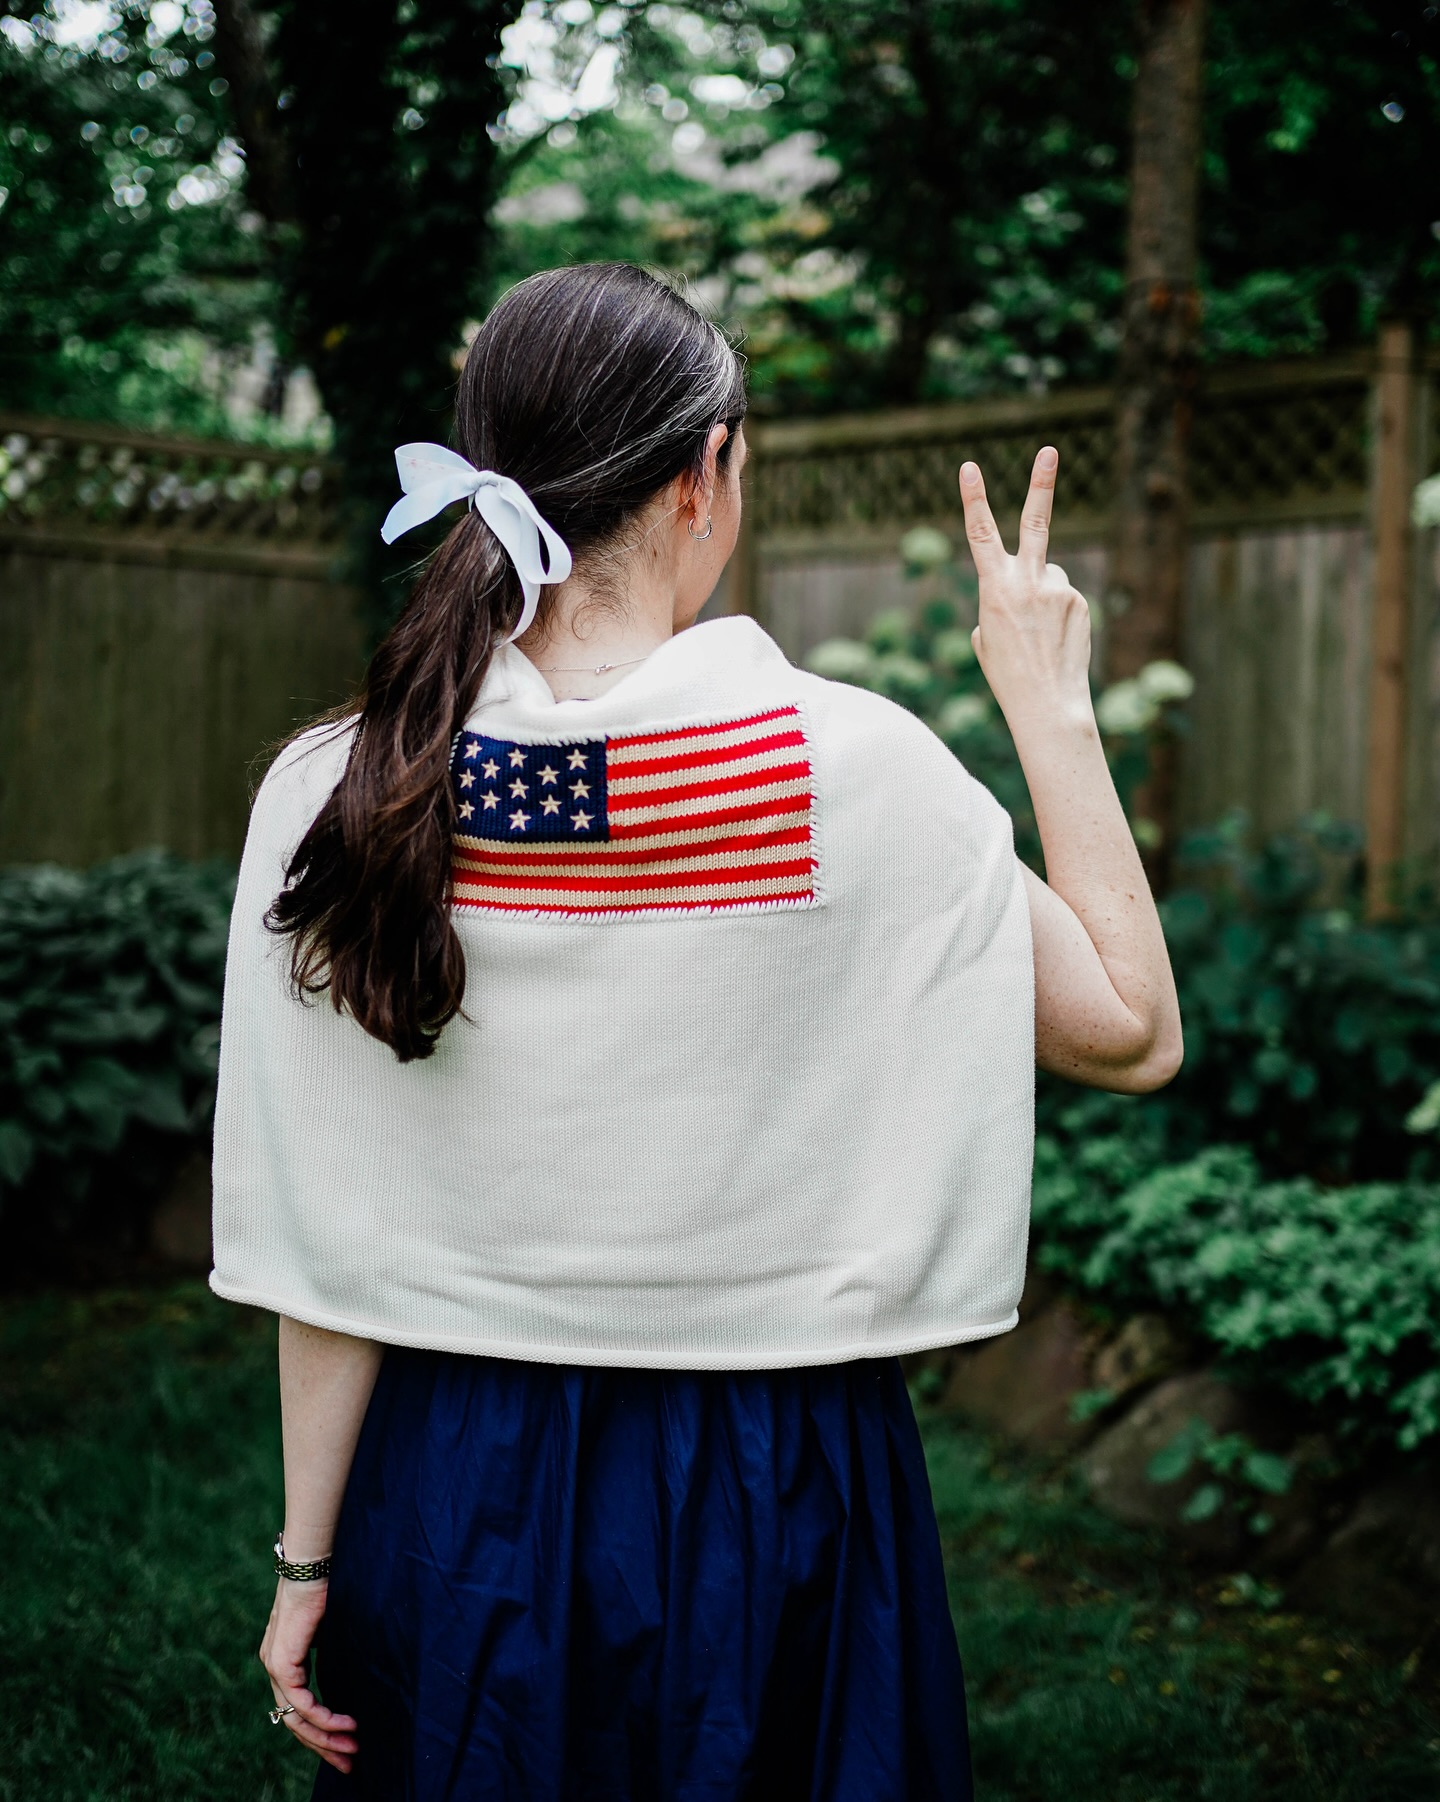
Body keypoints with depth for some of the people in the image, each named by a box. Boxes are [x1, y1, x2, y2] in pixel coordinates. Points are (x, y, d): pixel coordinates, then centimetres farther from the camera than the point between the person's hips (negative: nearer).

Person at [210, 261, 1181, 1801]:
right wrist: (1050, 704, 3)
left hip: (456, 1498, 2)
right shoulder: (849, 766, -16)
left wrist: (307, 1564, 4)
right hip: (773, 1497, -1)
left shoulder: (332, 796, -11)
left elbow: (331, 1254, -7)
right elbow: (1135, 1031, -4)